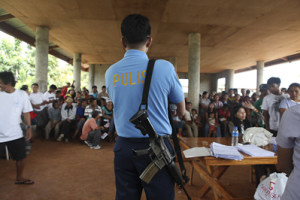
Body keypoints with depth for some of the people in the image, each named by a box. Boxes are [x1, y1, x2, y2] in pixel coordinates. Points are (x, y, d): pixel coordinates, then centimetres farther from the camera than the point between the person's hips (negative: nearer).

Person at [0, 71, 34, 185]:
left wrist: (29, 128, 0)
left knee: (21, 157, 12)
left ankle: (19, 178, 34)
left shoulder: (22, 95, -3)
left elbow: (26, 113, 3)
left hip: (15, 133, 1)